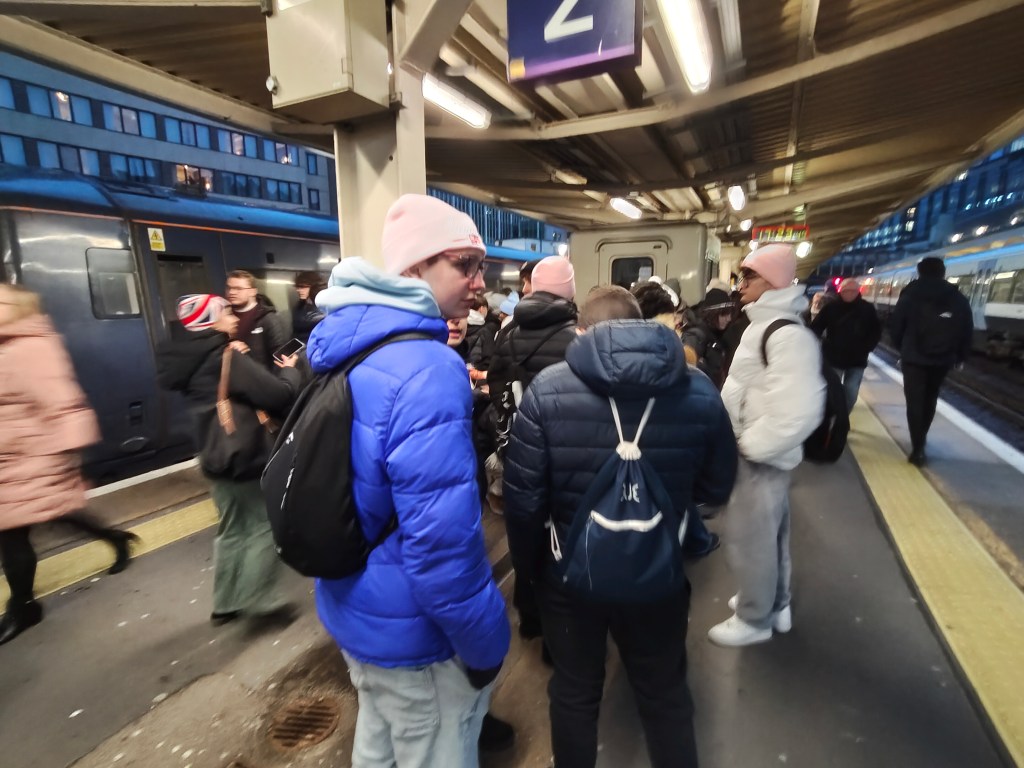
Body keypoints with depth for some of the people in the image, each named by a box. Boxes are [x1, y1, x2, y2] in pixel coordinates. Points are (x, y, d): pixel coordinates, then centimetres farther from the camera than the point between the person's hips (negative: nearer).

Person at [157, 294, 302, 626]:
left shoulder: (193, 360, 6)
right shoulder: (227, 359, -21)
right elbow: (278, 395, -25)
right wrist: (290, 371, -6)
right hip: (245, 458, -9)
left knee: (231, 528, 18)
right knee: (265, 527, 3)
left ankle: (225, 604, 27)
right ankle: (260, 602, 11)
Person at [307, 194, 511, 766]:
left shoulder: (355, 346, 2)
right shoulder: (428, 369, -28)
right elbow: (441, 537, -30)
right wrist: (485, 642, -15)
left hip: (355, 607, 8)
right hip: (412, 631, -8)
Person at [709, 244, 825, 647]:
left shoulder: (787, 334, -24)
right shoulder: (765, 323, 10)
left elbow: (797, 412, -31)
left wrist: (750, 447, -20)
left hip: (760, 458, -10)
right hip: (758, 451, 10)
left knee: (749, 539, 5)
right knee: (769, 533, 23)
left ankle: (755, 619, 26)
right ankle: (775, 604, 42)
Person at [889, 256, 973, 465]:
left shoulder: (910, 296, -5)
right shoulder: (959, 299, 5)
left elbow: (895, 326, -3)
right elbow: (967, 330, 6)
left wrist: (902, 348, 14)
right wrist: (960, 355, 16)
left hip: (914, 357, -4)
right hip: (942, 359, 4)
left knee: (914, 401, 0)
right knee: (930, 399, 20)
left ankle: (918, 448, -5)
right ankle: (921, 439, 33)